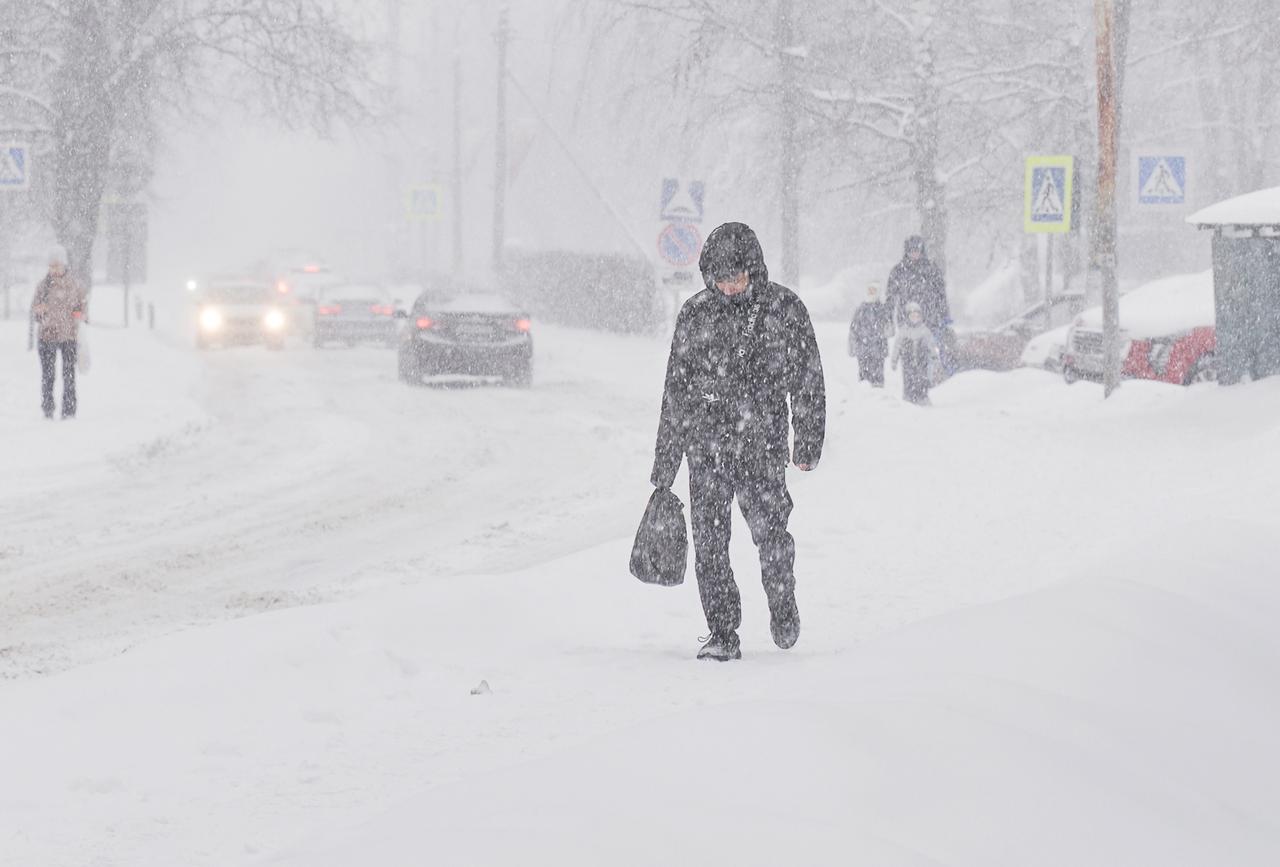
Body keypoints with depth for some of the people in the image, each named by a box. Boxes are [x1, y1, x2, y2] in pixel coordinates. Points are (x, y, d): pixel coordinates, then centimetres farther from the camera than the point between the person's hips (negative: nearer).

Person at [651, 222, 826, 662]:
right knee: (709, 543, -2)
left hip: (762, 447, -2)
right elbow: (676, 390, 11)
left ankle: (782, 607, 18)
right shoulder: (695, 314, 6)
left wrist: (808, 443, 1)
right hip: (706, 447, 2)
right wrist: (665, 462, 11)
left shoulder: (785, 309, 1)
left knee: (770, 534, -10)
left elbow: (808, 379, 7)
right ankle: (723, 635, 7)